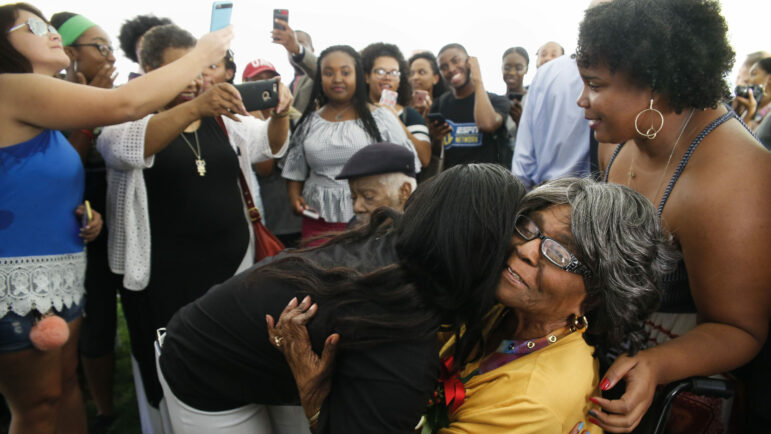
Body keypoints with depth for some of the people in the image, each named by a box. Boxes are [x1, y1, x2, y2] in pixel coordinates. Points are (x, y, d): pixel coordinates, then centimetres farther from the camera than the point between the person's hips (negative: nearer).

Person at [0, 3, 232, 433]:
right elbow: (127, 104, -25)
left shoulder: (39, 116, 14)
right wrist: (203, 53, -15)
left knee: (67, 382, 16)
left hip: (60, 275, 9)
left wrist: (87, 216, 3)